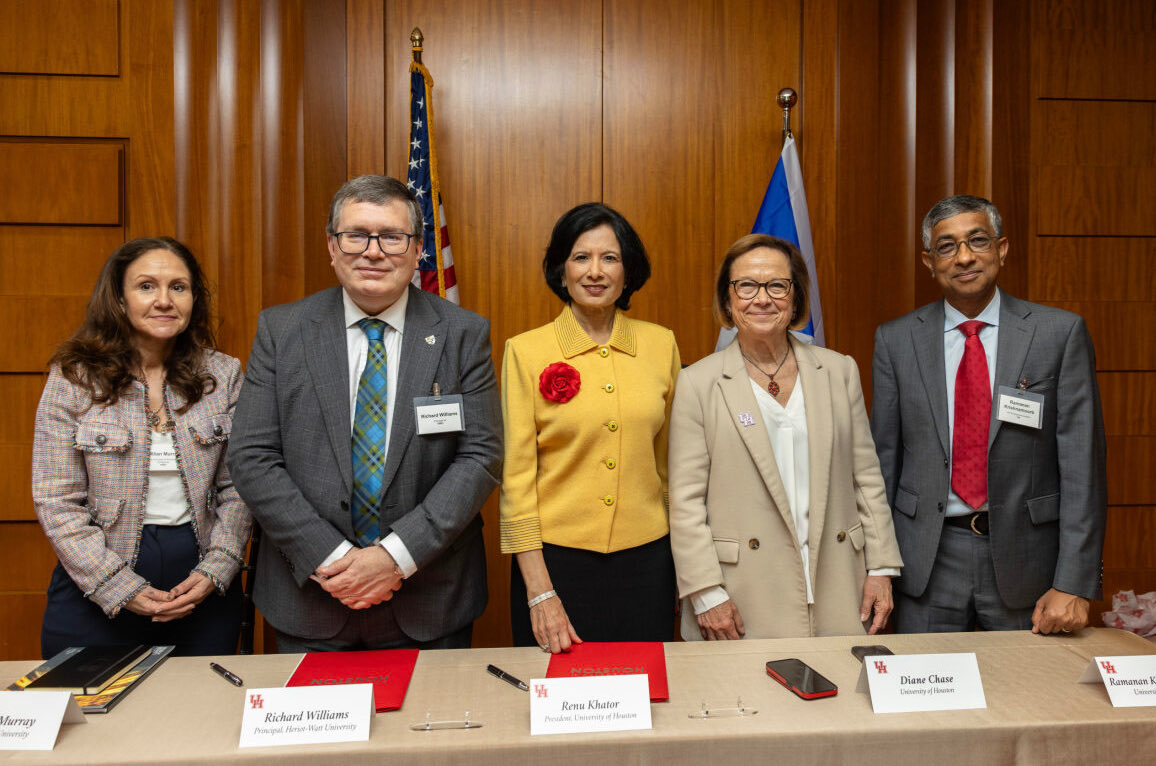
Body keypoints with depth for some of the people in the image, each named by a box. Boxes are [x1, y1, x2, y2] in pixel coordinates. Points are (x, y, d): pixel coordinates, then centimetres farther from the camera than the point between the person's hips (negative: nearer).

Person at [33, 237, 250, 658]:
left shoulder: (223, 374, 1)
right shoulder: (73, 378, -4)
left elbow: (239, 487, 2)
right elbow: (56, 502, -5)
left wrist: (216, 571, -9)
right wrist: (122, 589, -11)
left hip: (204, 590, 2)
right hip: (96, 591, -1)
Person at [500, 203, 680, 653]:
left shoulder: (661, 345, 2)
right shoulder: (526, 352, -6)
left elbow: (668, 457, 10)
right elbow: (516, 475, -6)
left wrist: (680, 557, 12)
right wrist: (539, 591, -9)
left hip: (645, 558, 3)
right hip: (556, 558, -2)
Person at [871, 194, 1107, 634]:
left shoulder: (1061, 333, -3)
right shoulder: (896, 341, 0)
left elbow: (1082, 463, -5)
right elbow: (883, 458, 2)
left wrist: (1073, 584, -10)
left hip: (1025, 559, 0)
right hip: (926, 563, 1)